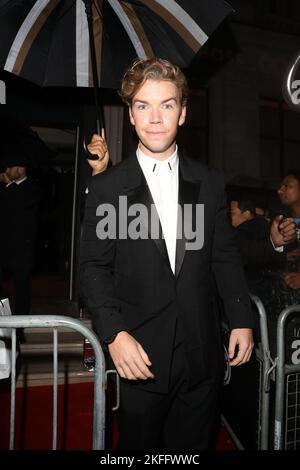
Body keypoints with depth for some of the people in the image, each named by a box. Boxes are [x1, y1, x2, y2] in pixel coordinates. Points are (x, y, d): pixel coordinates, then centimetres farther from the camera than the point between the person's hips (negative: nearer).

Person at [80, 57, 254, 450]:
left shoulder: (209, 183, 3)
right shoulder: (107, 187, -4)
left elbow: (225, 257, 7)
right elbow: (94, 268, -5)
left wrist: (242, 319, 1)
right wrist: (114, 333, -16)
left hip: (202, 358, 2)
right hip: (140, 358, -2)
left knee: (195, 445, 18)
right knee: (140, 446, 16)